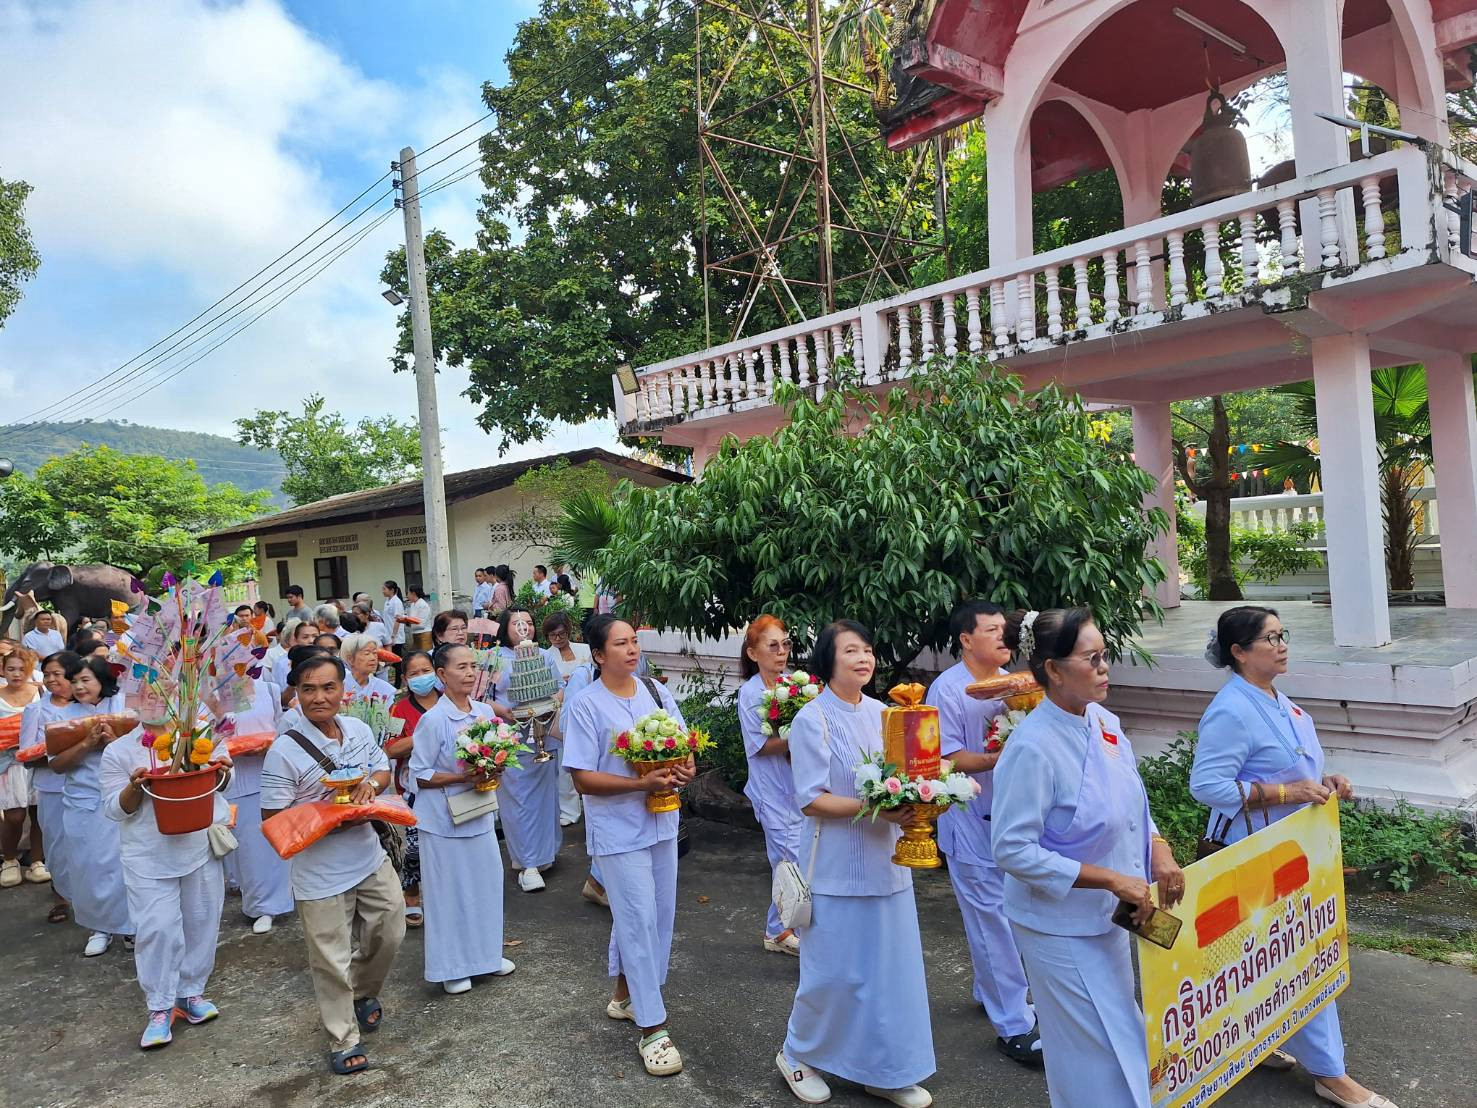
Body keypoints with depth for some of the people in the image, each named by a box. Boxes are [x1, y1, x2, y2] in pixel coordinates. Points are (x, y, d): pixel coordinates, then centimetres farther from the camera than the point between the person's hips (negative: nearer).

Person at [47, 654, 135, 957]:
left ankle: (132, 925, 17)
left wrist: (114, 741, -21)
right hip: (82, 802, 2)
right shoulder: (64, 715, 4)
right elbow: (57, 764, -4)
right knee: (89, 866, 7)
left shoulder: (123, 706, -2)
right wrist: (87, 744, -18)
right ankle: (99, 927, 23)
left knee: (125, 861, 2)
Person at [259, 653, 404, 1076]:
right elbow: (273, 819, -16)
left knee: (389, 934, 19)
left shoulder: (359, 729, -2)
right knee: (332, 960, 7)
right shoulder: (284, 751, -19)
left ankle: (364, 993, 47)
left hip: (371, 859, 6)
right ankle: (343, 1040, 27)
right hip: (321, 875, -5)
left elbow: (383, 769, 13)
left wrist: (371, 783, -11)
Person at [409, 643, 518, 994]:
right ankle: (452, 967, 24)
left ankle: (486, 953, 34)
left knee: (487, 883, 15)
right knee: (450, 891, 7)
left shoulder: (485, 711, 0)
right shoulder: (433, 720, -17)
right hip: (444, 819, -6)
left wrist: (490, 774, -8)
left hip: (479, 814, 6)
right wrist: (463, 778, -22)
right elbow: (420, 775, -12)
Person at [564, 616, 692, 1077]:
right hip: (618, 830, -6)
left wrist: (686, 767, -14)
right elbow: (583, 779, -15)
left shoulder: (656, 691, 3)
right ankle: (651, 1029, 9)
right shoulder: (587, 704, -13)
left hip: (662, 822, 6)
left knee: (658, 916, 16)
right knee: (639, 921, -2)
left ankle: (625, 994, 38)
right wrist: (642, 784, -24)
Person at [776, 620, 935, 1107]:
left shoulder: (881, 713, 6)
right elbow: (811, 799, -15)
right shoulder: (813, 719, -12)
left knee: (891, 967, 11)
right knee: (834, 972, 5)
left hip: (886, 862, 6)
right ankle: (798, 1054, 30)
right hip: (838, 868, -6)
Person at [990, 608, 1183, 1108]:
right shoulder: (1033, 748, -27)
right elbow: (1013, 850, -26)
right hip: (1061, 928, -8)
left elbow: (1132, 802, 12)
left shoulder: (1103, 721, -4)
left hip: (1108, 918, 8)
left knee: (1122, 1043, 25)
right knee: (1097, 1062, 6)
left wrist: (1159, 850, -7)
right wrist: (1113, 879, -25)